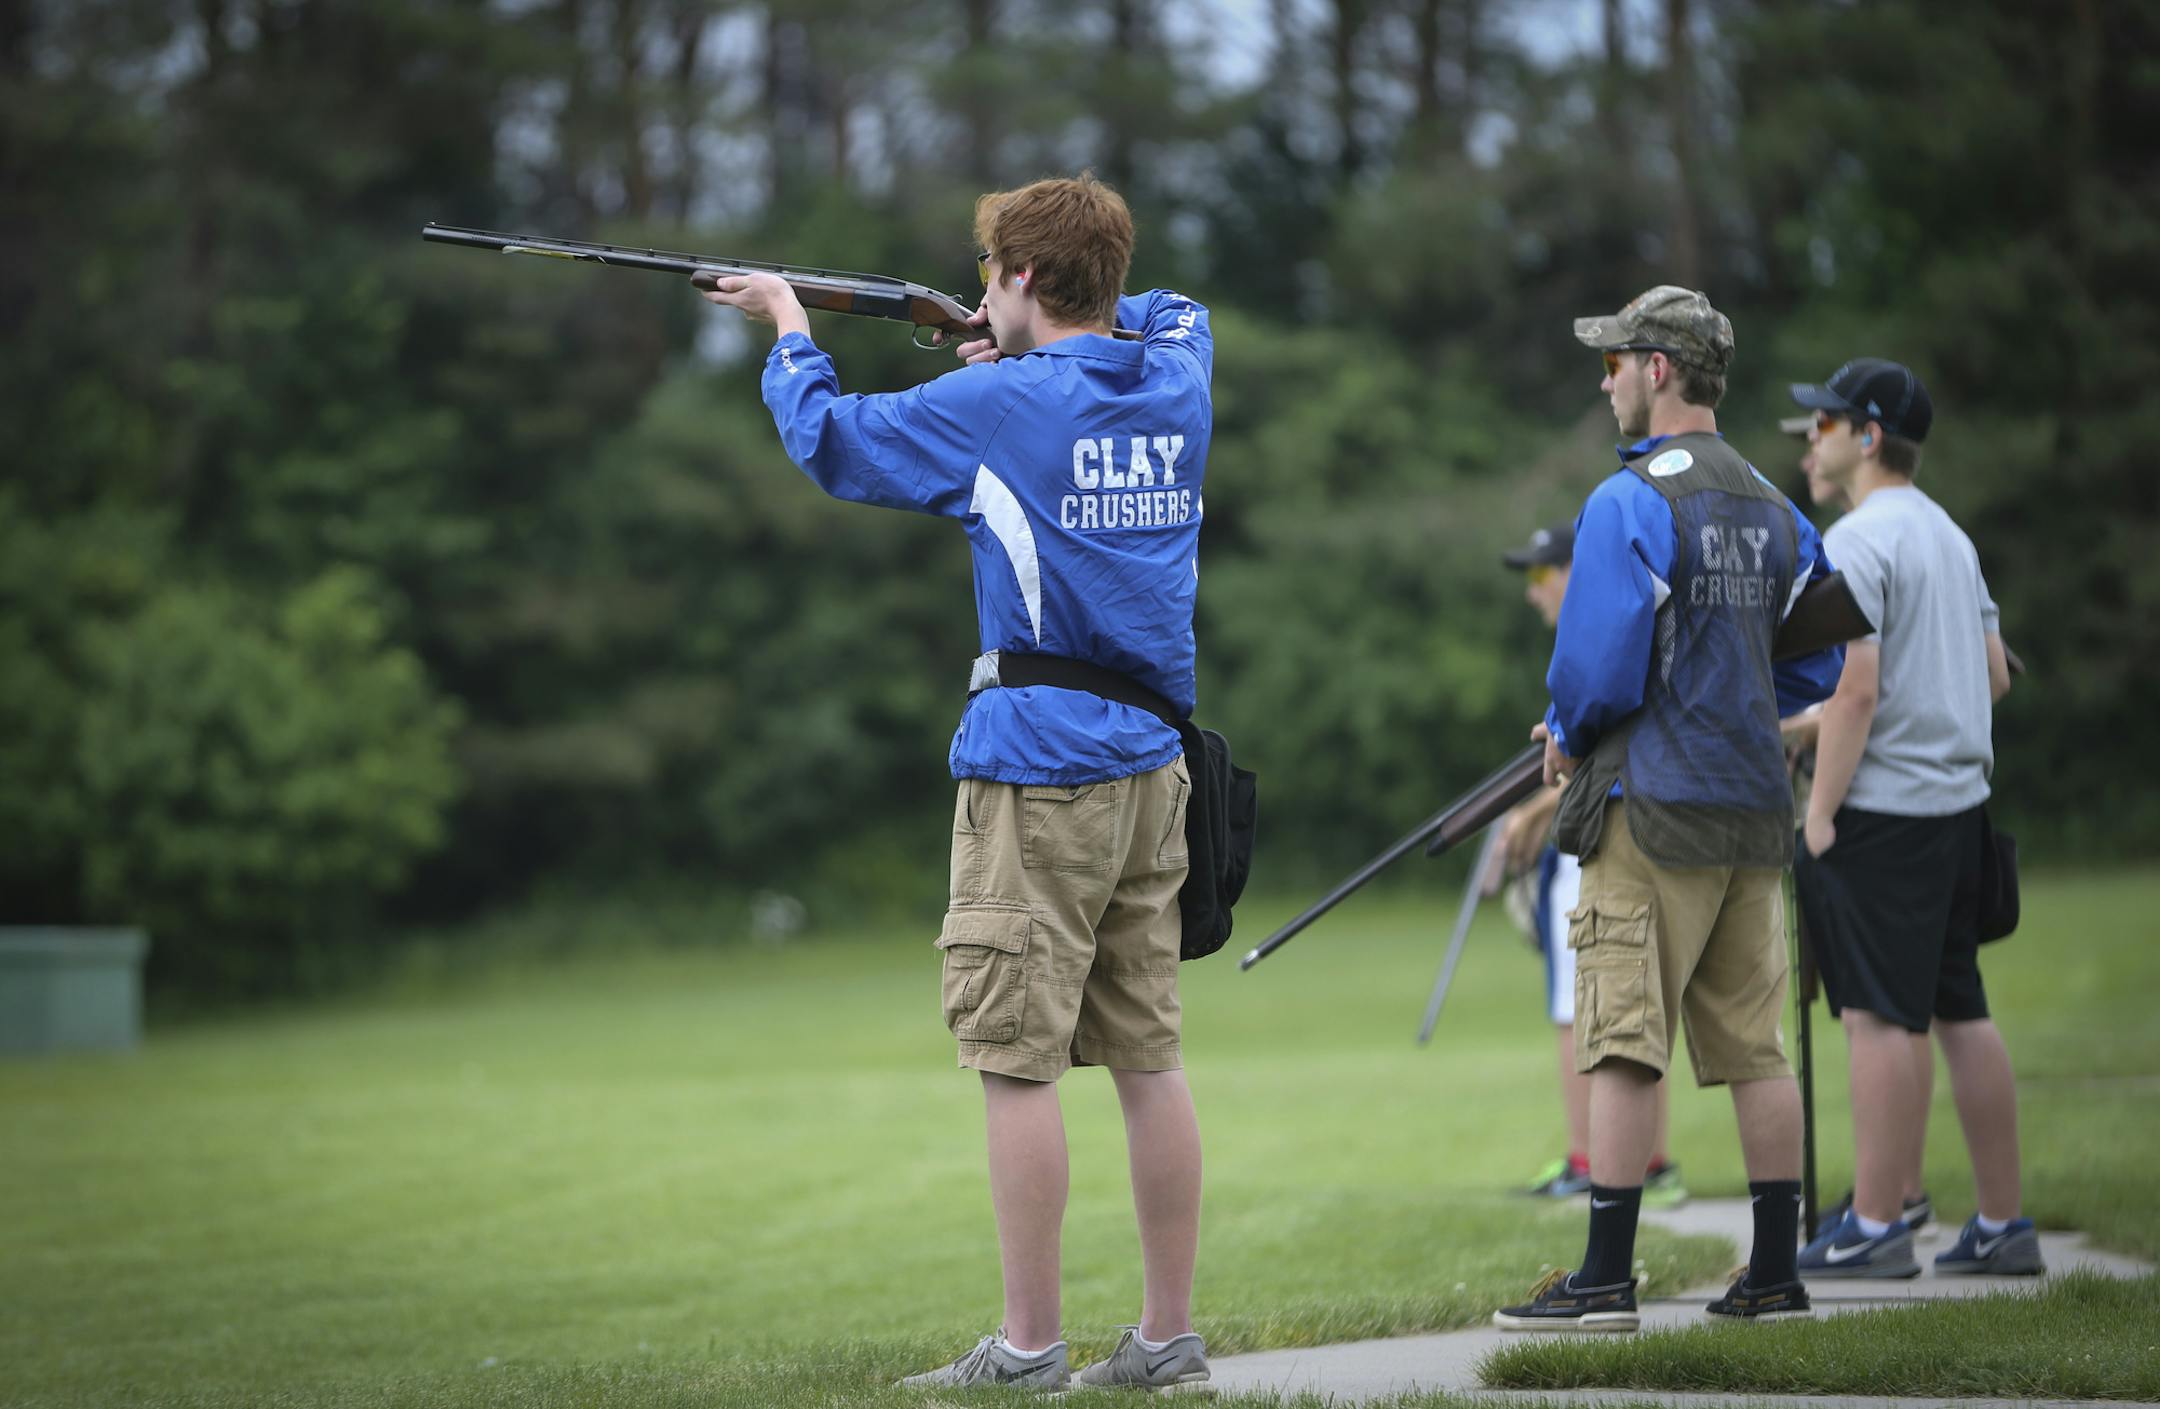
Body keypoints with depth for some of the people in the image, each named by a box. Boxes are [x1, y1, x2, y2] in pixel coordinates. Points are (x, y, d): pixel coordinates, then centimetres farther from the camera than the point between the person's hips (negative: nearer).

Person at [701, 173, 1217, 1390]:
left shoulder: (1000, 406, -9)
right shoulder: (1178, 380, 9)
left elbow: (827, 439, 2)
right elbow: (1176, 310, 34)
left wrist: (790, 330, 20)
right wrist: (1031, 346, 24)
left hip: (1037, 767, -7)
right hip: (1153, 765, 7)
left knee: (1019, 1060, -3)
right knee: (1149, 1056, 9)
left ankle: (1030, 1345, -3)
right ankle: (1169, 1334, 12)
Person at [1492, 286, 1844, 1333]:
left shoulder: (1629, 503, -12)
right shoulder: (1773, 508, 13)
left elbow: (1599, 668, -15)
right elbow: (1812, 666, 18)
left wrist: (1568, 735, 5)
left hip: (1655, 812, -7)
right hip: (1756, 812, 8)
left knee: (1622, 1048, -5)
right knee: (1754, 1047, 10)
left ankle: (1605, 1283, -5)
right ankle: (1775, 1277, 12)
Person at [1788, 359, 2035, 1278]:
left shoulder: (1857, 544, -12)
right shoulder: (1950, 536, 17)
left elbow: (1854, 691, -19)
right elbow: (1995, 676, 20)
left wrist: (1819, 812, -16)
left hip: (1882, 810, -9)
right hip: (1960, 797, 9)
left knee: (1882, 1014, -6)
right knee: (1959, 1011, 11)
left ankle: (1877, 1225, -4)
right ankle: (2001, 1224, 13)